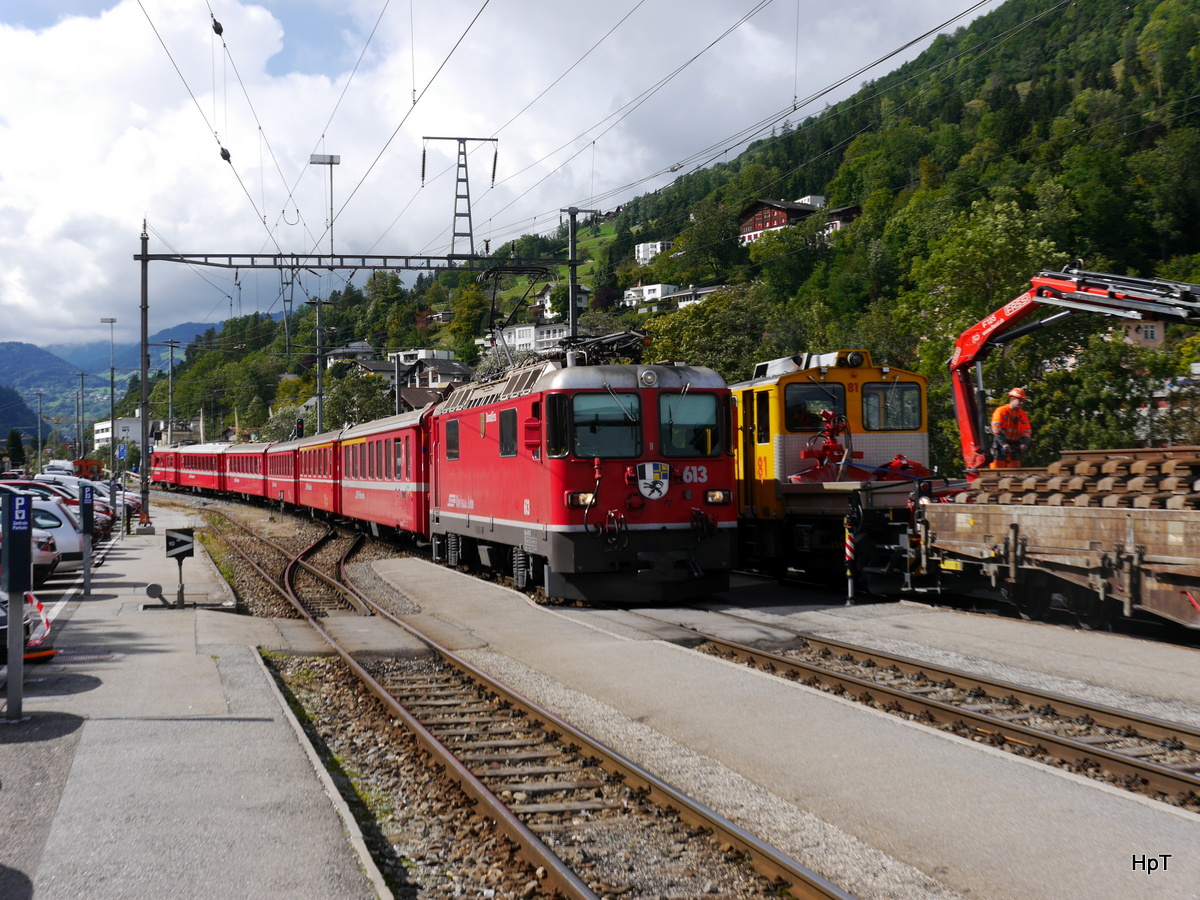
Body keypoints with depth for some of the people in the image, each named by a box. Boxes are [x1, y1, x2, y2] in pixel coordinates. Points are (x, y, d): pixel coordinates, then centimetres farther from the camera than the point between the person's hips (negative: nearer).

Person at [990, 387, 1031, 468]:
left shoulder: (1023, 415, 11)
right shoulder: (1000, 411, -4)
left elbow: (1026, 432, 8)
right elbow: (996, 429, -15)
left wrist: (1024, 443, -14)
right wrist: (1004, 444, -27)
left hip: (1014, 446, 5)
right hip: (1000, 444, -5)